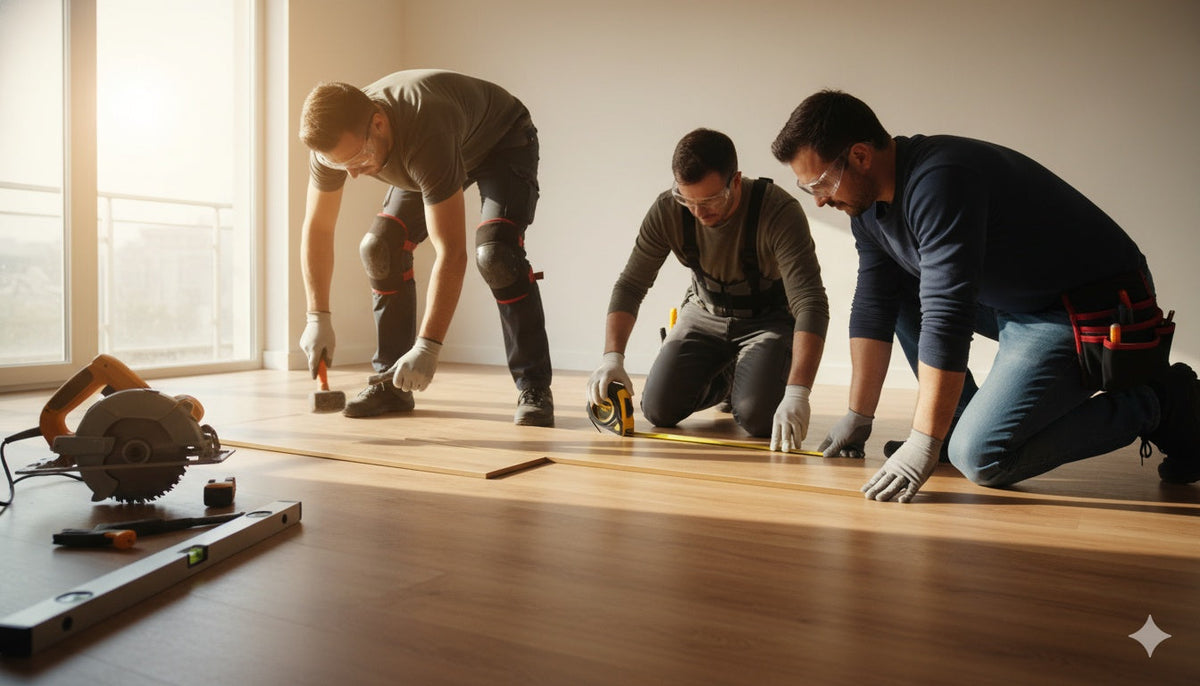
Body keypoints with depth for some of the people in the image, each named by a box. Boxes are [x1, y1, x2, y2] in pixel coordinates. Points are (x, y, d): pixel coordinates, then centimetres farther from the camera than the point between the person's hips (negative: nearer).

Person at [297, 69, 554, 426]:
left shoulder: (425, 137, -45)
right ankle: (390, 383, 2)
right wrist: (317, 318, -13)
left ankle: (534, 388, -18)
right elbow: (317, 226, -10)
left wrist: (428, 347, -47)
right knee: (379, 248, -9)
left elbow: (451, 253, -45)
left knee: (494, 252, -30)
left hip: (503, 142, -6)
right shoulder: (333, 140, -24)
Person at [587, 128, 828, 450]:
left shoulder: (780, 212, -32)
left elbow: (811, 304, -38)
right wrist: (612, 356, -29)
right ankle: (722, 380, 20)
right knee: (659, 410, -11)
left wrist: (797, 394, -49)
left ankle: (740, 378, 12)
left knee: (757, 417, -25)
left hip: (769, 319, -3)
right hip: (704, 313, 3)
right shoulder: (667, 211, -21)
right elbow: (630, 285, -14)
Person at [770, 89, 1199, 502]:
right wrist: (857, 417, 7)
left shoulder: (938, 182, -27)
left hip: (1094, 309, -9)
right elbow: (873, 306, 7)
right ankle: (958, 424, 10)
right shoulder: (868, 205, 2)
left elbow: (947, 318, -32)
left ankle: (1157, 404, 1)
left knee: (981, 459, -18)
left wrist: (923, 445, -31)